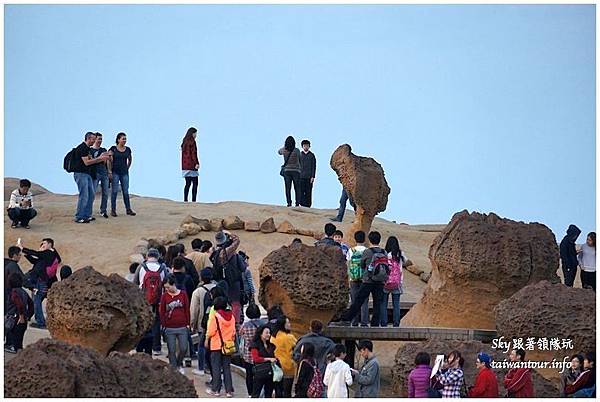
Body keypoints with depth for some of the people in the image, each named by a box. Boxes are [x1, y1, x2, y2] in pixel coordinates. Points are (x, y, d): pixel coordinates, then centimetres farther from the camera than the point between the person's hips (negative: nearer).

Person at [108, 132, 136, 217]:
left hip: (124, 173, 3)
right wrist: (110, 172, -10)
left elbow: (130, 160, 23)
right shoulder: (113, 149, -5)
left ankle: (128, 209, 10)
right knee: (115, 191, -2)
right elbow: (109, 161, -6)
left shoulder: (128, 150, 7)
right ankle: (113, 210, 2)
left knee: (126, 191, 4)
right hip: (115, 172, -3)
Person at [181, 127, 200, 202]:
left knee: (188, 184, 9)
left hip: (185, 165, 8)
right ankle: (193, 200, -11)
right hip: (191, 165, -8)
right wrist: (197, 163, -18)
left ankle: (185, 200, 4)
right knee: (195, 184, -5)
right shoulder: (192, 141, -10)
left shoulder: (184, 142, 14)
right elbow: (193, 153, -17)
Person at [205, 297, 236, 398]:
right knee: (227, 368, 9)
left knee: (216, 368, 5)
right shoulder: (231, 317, 2)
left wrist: (206, 340, 2)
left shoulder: (215, 316, -14)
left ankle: (215, 390, 8)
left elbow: (211, 331, -14)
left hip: (217, 345, -4)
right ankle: (229, 390, 7)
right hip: (228, 346, 4)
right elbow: (233, 331, 7)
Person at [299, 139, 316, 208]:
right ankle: (302, 204, -9)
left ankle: (308, 205, 2)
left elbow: (314, 166, 4)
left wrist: (312, 177, -5)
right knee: (301, 191, -9)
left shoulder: (312, 155, 8)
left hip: (309, 177, -1)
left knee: (308, 192, -1)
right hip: (301, 176, 1)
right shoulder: (299, 155, 10)